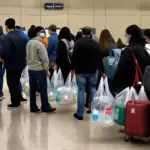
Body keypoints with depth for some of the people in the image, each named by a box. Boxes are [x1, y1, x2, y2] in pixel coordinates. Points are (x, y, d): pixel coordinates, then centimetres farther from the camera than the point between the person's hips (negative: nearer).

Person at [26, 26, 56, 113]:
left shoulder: (29, 43, 10)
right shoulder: (40, 43, -17)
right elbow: (44, 58, -18)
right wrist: (47, 69, -10)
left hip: (30, 69, 8)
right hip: (39, 69, -8)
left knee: (32, 89, 11)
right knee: (43, 90, 1)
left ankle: (33, 107, 16)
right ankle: (45, 107, 8)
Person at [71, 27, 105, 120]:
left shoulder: (79, 43, -7)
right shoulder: (96, 44, 5)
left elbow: (74, 57, -11)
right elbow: (100, 58, 8)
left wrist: (73, 68, -1)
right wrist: (102, 71, 15)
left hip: (81, 71, -3)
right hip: (92, 71, 3)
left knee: (81, 90, -2)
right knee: (93, 89, 16)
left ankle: (80, 113, 0)